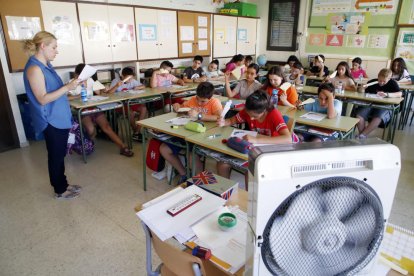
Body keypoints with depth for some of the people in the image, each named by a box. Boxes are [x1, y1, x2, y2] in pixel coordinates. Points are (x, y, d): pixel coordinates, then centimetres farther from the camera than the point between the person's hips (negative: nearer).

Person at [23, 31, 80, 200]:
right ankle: (60, 190, 20)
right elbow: (42, 98, -23)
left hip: (60, 118, 9)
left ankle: (63, 184, 33)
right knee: (55, 156, 5)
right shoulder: (34, 68, -19)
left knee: (60, 154, 18)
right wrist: (67, 87, -26)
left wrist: (70, 86, 12)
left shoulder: (46, 65, 10)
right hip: (51, 121, -9)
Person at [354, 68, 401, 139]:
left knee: (378, 118, -35)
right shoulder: (372, 82, 7)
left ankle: (362, 136, -29)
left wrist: (387, 94, -32)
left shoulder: (392, 83, 1)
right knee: (359, 115, -26)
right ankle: (362, 137, -20)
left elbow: (400, 94, -14)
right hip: (370, 105, 3)